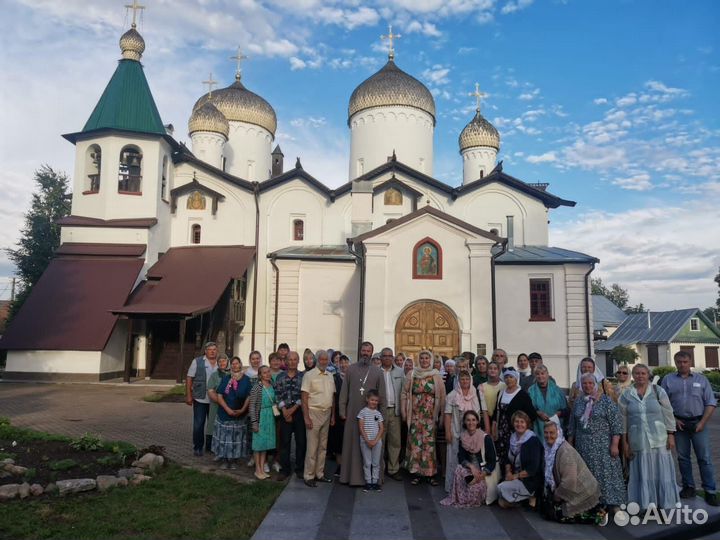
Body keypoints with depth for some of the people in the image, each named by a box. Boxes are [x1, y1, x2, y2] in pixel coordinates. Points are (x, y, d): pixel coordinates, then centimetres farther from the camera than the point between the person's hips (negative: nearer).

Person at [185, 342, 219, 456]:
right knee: (198, 424, 3)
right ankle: (198, 447, 18)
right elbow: (189, 378, -2)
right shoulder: (197, 362, -2)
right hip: (200, 399, -2)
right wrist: (188, 395, -7)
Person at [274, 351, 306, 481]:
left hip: (299, 411, -1)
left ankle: (300, 469, 17)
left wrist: (293, 409, -10)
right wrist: (284, 410, -9)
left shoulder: (303, 376, 2)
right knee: (284, 441, 5)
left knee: (301, 441, 4)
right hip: (285, 412, 1)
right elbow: (278, 395, 0)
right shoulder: (280, 377, 6)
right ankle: (285, 469, 16)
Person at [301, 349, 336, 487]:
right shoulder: (309, 375, -8)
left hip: (327, 414, 6)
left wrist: (333, 415, 12)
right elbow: (304, 398, -10)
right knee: (312, 447, -2)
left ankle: (319, 473, 23)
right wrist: (306, 418, -14)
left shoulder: (330, 376, 10)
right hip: (314, 413, -6)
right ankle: (309, 476, 8)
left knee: (323, 446, 13)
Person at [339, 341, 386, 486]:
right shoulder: (351, 369, 5)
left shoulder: (377, 372, 4)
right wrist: (342, 410, 1)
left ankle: (367, 476, 12)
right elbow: (344, 391, 5)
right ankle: (350, 475, 14)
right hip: (352, 413, 1)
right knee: (351, 443, 4)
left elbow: (381, 394, 5)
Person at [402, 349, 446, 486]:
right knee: (415, 441, 1)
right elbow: (405, 393, 6)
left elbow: (442, 396, 2)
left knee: (429, 442, 0)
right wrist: (404, 412, 1)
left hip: (430, 414, 0)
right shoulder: (411, 375, 4)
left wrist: (441, 414, -3)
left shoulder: (436, 376, 2)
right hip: (415, 414, 1)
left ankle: (430, 473, 10)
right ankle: (415, 473, 10)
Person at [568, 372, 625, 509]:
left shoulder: (606, 401, -4)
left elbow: (616, 424, -8)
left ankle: (612, 505, 6)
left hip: (603, 447, -4)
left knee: (606, 475, -3)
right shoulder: (578, 402, 10)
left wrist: (614, 445, -13)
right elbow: (572, 426, 15)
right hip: (583, 448, 4)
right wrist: (570, 445, 13)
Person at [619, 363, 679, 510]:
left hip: (659, 440, 0)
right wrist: (625, 442, 3)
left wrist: (671, 435, -4)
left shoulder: (658, 391, 1)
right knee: (643, 474, 6)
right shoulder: (626, 396, 3)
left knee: (662, 472, 5)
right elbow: (623, 421, 5)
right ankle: (646, 504, 16)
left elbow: (668, 414, 2)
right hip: (638, 441, 1)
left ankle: (666, 503, 18)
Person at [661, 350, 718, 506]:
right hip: (679, 423, 1)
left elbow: (711, 403, 2)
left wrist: (702, 423, -7)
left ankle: (710, 491, 5)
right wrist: (674, 420, -5)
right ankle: (688, 487, 20)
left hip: (698, 423, -1)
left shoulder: (701, 379, 5)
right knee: (683, 457, 8)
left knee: (705, 458, -1)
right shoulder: (668, 379, 5)